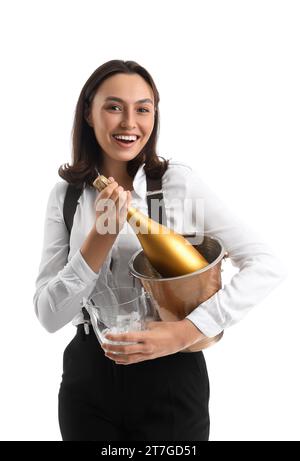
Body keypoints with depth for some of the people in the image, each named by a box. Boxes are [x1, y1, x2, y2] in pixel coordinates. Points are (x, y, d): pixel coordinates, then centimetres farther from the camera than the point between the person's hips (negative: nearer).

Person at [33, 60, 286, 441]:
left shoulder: (179, 182, -11)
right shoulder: (65, 194, -3)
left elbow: (267, 266, -13)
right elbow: (49, 316, -8)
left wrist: (186, 331, -22)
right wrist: (101, 238, -21)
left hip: (171, 378, -2)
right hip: (88, 378, 2)